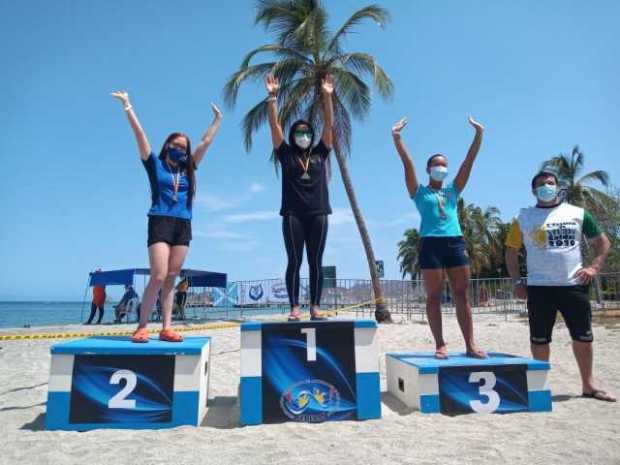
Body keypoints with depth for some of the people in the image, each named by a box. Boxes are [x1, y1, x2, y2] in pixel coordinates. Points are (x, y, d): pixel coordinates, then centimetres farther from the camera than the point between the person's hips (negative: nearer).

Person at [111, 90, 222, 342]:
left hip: (183, 226, 4)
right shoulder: (155, 164, 8)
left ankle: (166, 328, 4)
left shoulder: (187, 169, 16)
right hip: (160, 223, -4)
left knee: (170, 279, 3)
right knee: (158, 277, -13)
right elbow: (139, 133, 4)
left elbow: (206, 141, 22)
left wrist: (217, 119, 26)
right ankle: (141, 327, -3)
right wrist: (127, 106, 3)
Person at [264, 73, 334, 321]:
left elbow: (329, 124, 9)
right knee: (294, 261, -1)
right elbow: (274, 125, 4)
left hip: (318, 214, 2)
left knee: (316, 262, 3)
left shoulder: (320, 153, 14)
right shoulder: (286, 154, 10)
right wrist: (273, 97, -3)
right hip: (293, 214, -1)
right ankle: (294, 308, 1)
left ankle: (315, 307, 7)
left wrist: (327, 96, 1)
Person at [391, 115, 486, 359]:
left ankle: (470, 344, 5)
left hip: (455, 242, 4)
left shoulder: (453, 190, 18)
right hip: (431, 244, -3)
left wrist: (479, 134, 7)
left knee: (462, 295, 2)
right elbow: (407, 164, -2)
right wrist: (397, 138, -10)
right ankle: (440, 345, 4)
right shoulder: (419, 192, 9)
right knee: (434, 297, -1)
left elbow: (469, 161, 13)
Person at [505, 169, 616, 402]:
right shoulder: (523, 218, 5)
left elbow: (602, 241, 13)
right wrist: (517, 281, -1)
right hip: (539, 287, -1)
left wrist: (594, 267, -2)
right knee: (539, 339, 4)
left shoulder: (578, 213, 9)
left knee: (583, 336, 9)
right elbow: (511, 251, 7)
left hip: (574, 285, 2)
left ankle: (588, 384, 26)